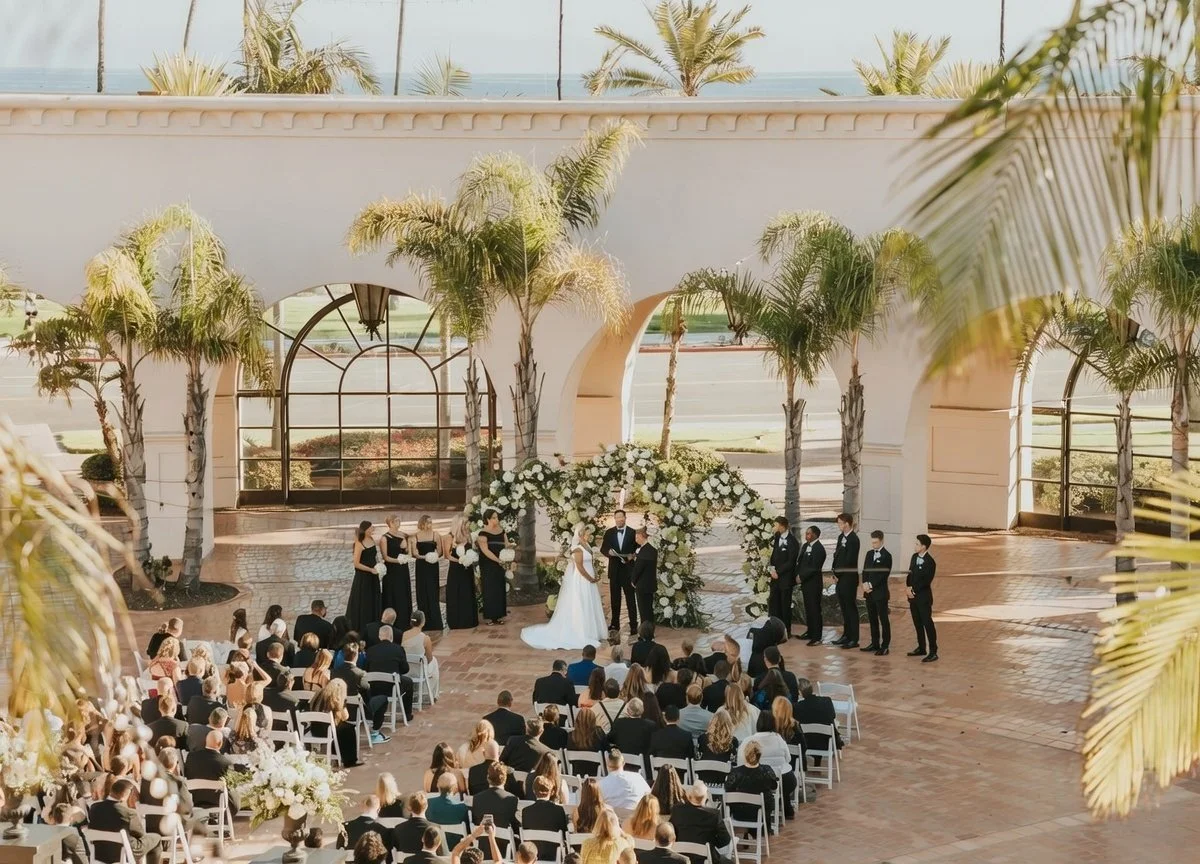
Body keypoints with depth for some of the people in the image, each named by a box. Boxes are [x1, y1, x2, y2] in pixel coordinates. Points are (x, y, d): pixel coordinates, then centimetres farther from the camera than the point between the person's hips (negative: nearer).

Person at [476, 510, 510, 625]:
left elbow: (507, 546, 12)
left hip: (500, 565, 6)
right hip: (488, 566, -6)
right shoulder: (483, 533, -9)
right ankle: (491, 616, 1)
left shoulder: (501, 531, 10)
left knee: (500, 590, 7)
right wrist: (498, 560, -21)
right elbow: (485, 550, -17)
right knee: (490, 590, -3)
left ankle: (499, 615, 14)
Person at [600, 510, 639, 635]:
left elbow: (638, 548, 2)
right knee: (614, 598, 9)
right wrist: (609, 552, -16)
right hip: (614, 569, 3)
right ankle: (615, 624, 17)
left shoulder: (632, 533, -1)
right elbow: (603, 549, 6)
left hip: (628, 569, -3)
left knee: (630, 598, -3)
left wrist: (632, 555, -17)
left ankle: (633, 625, -1)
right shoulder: (609, 533, 5)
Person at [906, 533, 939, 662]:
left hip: (923, 597, -8)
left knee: (927, 624, -6)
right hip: (913, 595, 8)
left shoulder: (930, 562, -17)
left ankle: (933, 652, -4)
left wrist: (913, 589, -14)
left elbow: (926, 581, -19)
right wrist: (908, 587, -4)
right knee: (917, 623, 15)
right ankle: (921, 648, 26)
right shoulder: (915, 557, 8)